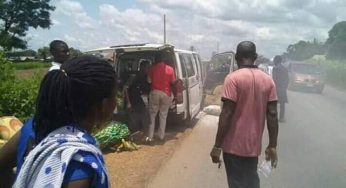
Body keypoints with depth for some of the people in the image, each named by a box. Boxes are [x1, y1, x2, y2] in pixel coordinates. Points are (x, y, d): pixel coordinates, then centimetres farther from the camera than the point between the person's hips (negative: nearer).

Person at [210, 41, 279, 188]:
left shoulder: (233, 78, -14)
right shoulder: (268, 80, 2)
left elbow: (226, 114, -18)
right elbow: (272, 115, 2)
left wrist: (217, 146, -12)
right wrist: (272, 146, 9)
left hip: (234, 145, -5)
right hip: (254, 145, 5)